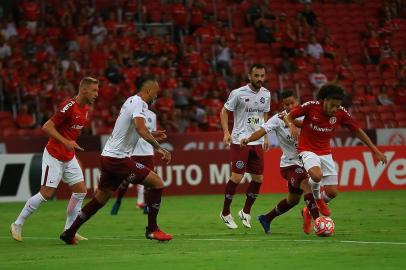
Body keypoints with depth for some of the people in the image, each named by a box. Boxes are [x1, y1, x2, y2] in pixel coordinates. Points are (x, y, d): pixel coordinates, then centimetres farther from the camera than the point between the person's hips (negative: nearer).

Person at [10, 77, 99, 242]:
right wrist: (65, 142, -30)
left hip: (69, 157, 9)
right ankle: (18, 225, 5)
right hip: (54, 156, -9)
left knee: (80, 190, 2)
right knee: (47, 193, -8)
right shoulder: (69, 106, -22)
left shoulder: (86, 108, 6)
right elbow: (47, 127, -22)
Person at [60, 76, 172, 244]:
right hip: (118, 158, -10)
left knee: (100, 198, 18)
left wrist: (152, 135, 33)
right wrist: (158, 147, -33)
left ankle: (70, 233, 20)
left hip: (108, 156, 10)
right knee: (157, 183, -9)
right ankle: (152, 229, -4)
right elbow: (140, 127, -32)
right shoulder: (139, 103, -13)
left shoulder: (131, 101, 17)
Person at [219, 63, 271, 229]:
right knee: (237, 177, -9)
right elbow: (224, 111, -2)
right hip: (240, 141, -6)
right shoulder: (238, 93, -9)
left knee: (258, 179, 4)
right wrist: (226, 132, -13)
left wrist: (265, 136, 17)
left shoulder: (266, 94, 7)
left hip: (257, 142, 6)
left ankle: (246, 212, 21)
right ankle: (225, 213, 7)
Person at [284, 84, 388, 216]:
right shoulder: (311, 106, -17)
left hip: (325, 153, 4)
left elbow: (357, 131, 1)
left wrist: (375, 151, 0)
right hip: (308, 150, -4)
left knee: (332, 192, -2)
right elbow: (288, 116, -5)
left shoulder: (341, 113, -10)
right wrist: (292, 126, -28)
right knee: (317, 176, -34)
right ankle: (317, 198, 1)